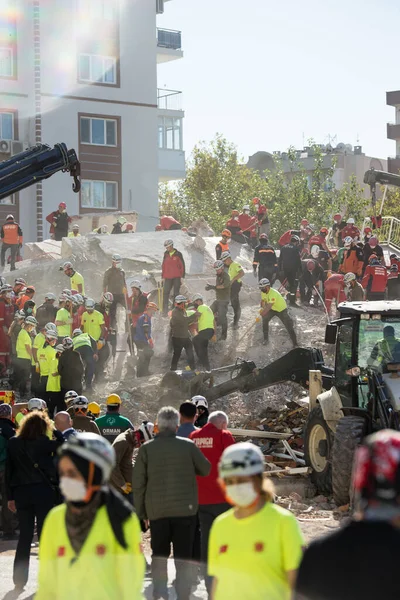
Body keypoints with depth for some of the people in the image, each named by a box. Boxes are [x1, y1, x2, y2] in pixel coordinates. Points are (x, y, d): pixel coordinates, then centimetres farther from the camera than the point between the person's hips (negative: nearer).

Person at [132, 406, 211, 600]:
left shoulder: (146, 448, -3)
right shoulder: (188, 446, -5)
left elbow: (138, 483, -1)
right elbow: (207, 470, 7)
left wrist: (141, 511, 8)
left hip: (156, 511, 1)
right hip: (185, 509, -1)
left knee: (159, 555, 14)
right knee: (183, 558, 5)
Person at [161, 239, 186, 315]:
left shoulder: (178, 254, -2)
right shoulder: (166, 254, 10)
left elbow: (182, 265, -1)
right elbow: (163, 265, 15)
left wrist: (182, 277, -5)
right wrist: (163, 277, 12)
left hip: (177, 277, -3)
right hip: (168, 277, 3)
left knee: (176, 293, 2)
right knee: (166, 293, -5)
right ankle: (164, 310, -4)